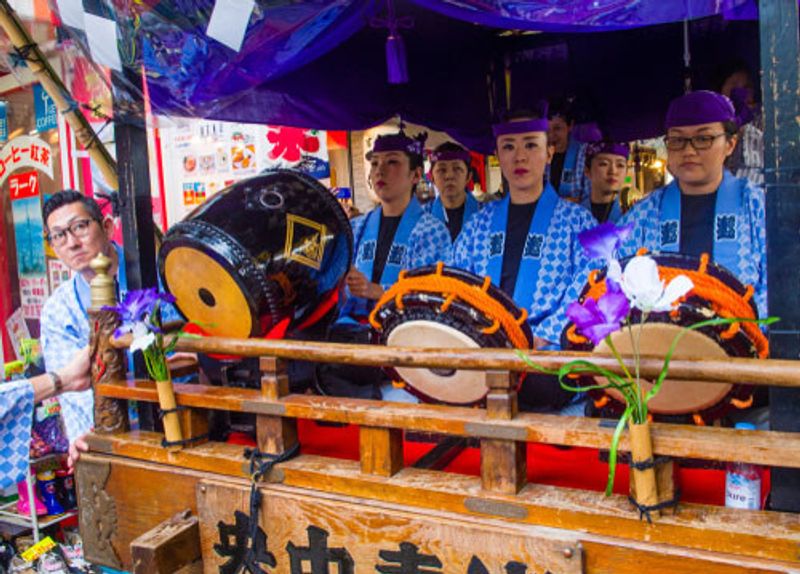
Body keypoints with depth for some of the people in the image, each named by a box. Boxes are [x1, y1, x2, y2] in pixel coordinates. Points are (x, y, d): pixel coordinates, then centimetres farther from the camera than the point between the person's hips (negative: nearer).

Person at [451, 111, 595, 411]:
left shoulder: (576, 220, 7)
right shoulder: (479, 224, 18)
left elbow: (585, 294, -4)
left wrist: (538, 339, -17)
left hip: (550, 351, -3)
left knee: (533, 383, -35)